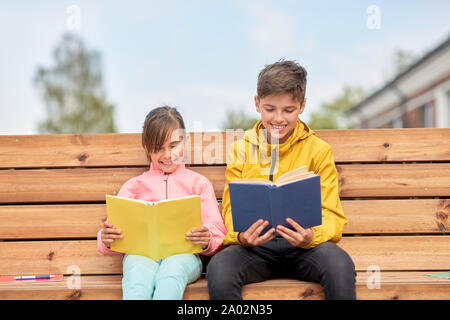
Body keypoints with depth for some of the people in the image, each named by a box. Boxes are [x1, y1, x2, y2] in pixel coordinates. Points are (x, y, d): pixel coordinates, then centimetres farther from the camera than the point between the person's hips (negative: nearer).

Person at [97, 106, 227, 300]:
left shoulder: (198, 182, 23)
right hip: (141, 253, 1)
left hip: (183, 252, -1)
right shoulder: (134, 185, 26)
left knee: (171, 273, -39)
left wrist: (207, 240, -12)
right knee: (137, 282, -37)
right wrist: (107, 239, -9)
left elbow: (218, 235, 13)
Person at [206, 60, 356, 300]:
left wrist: (312, 236, -22)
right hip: (255, 246, 1)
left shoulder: (318, 150, 7)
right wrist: (242, 236, -17)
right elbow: (232, 208, 7)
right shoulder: (241, 149, 12)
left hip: (303, 246, -1)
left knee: (340, 264, -34)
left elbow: (331, 214, 2)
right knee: (219, 268, -32)